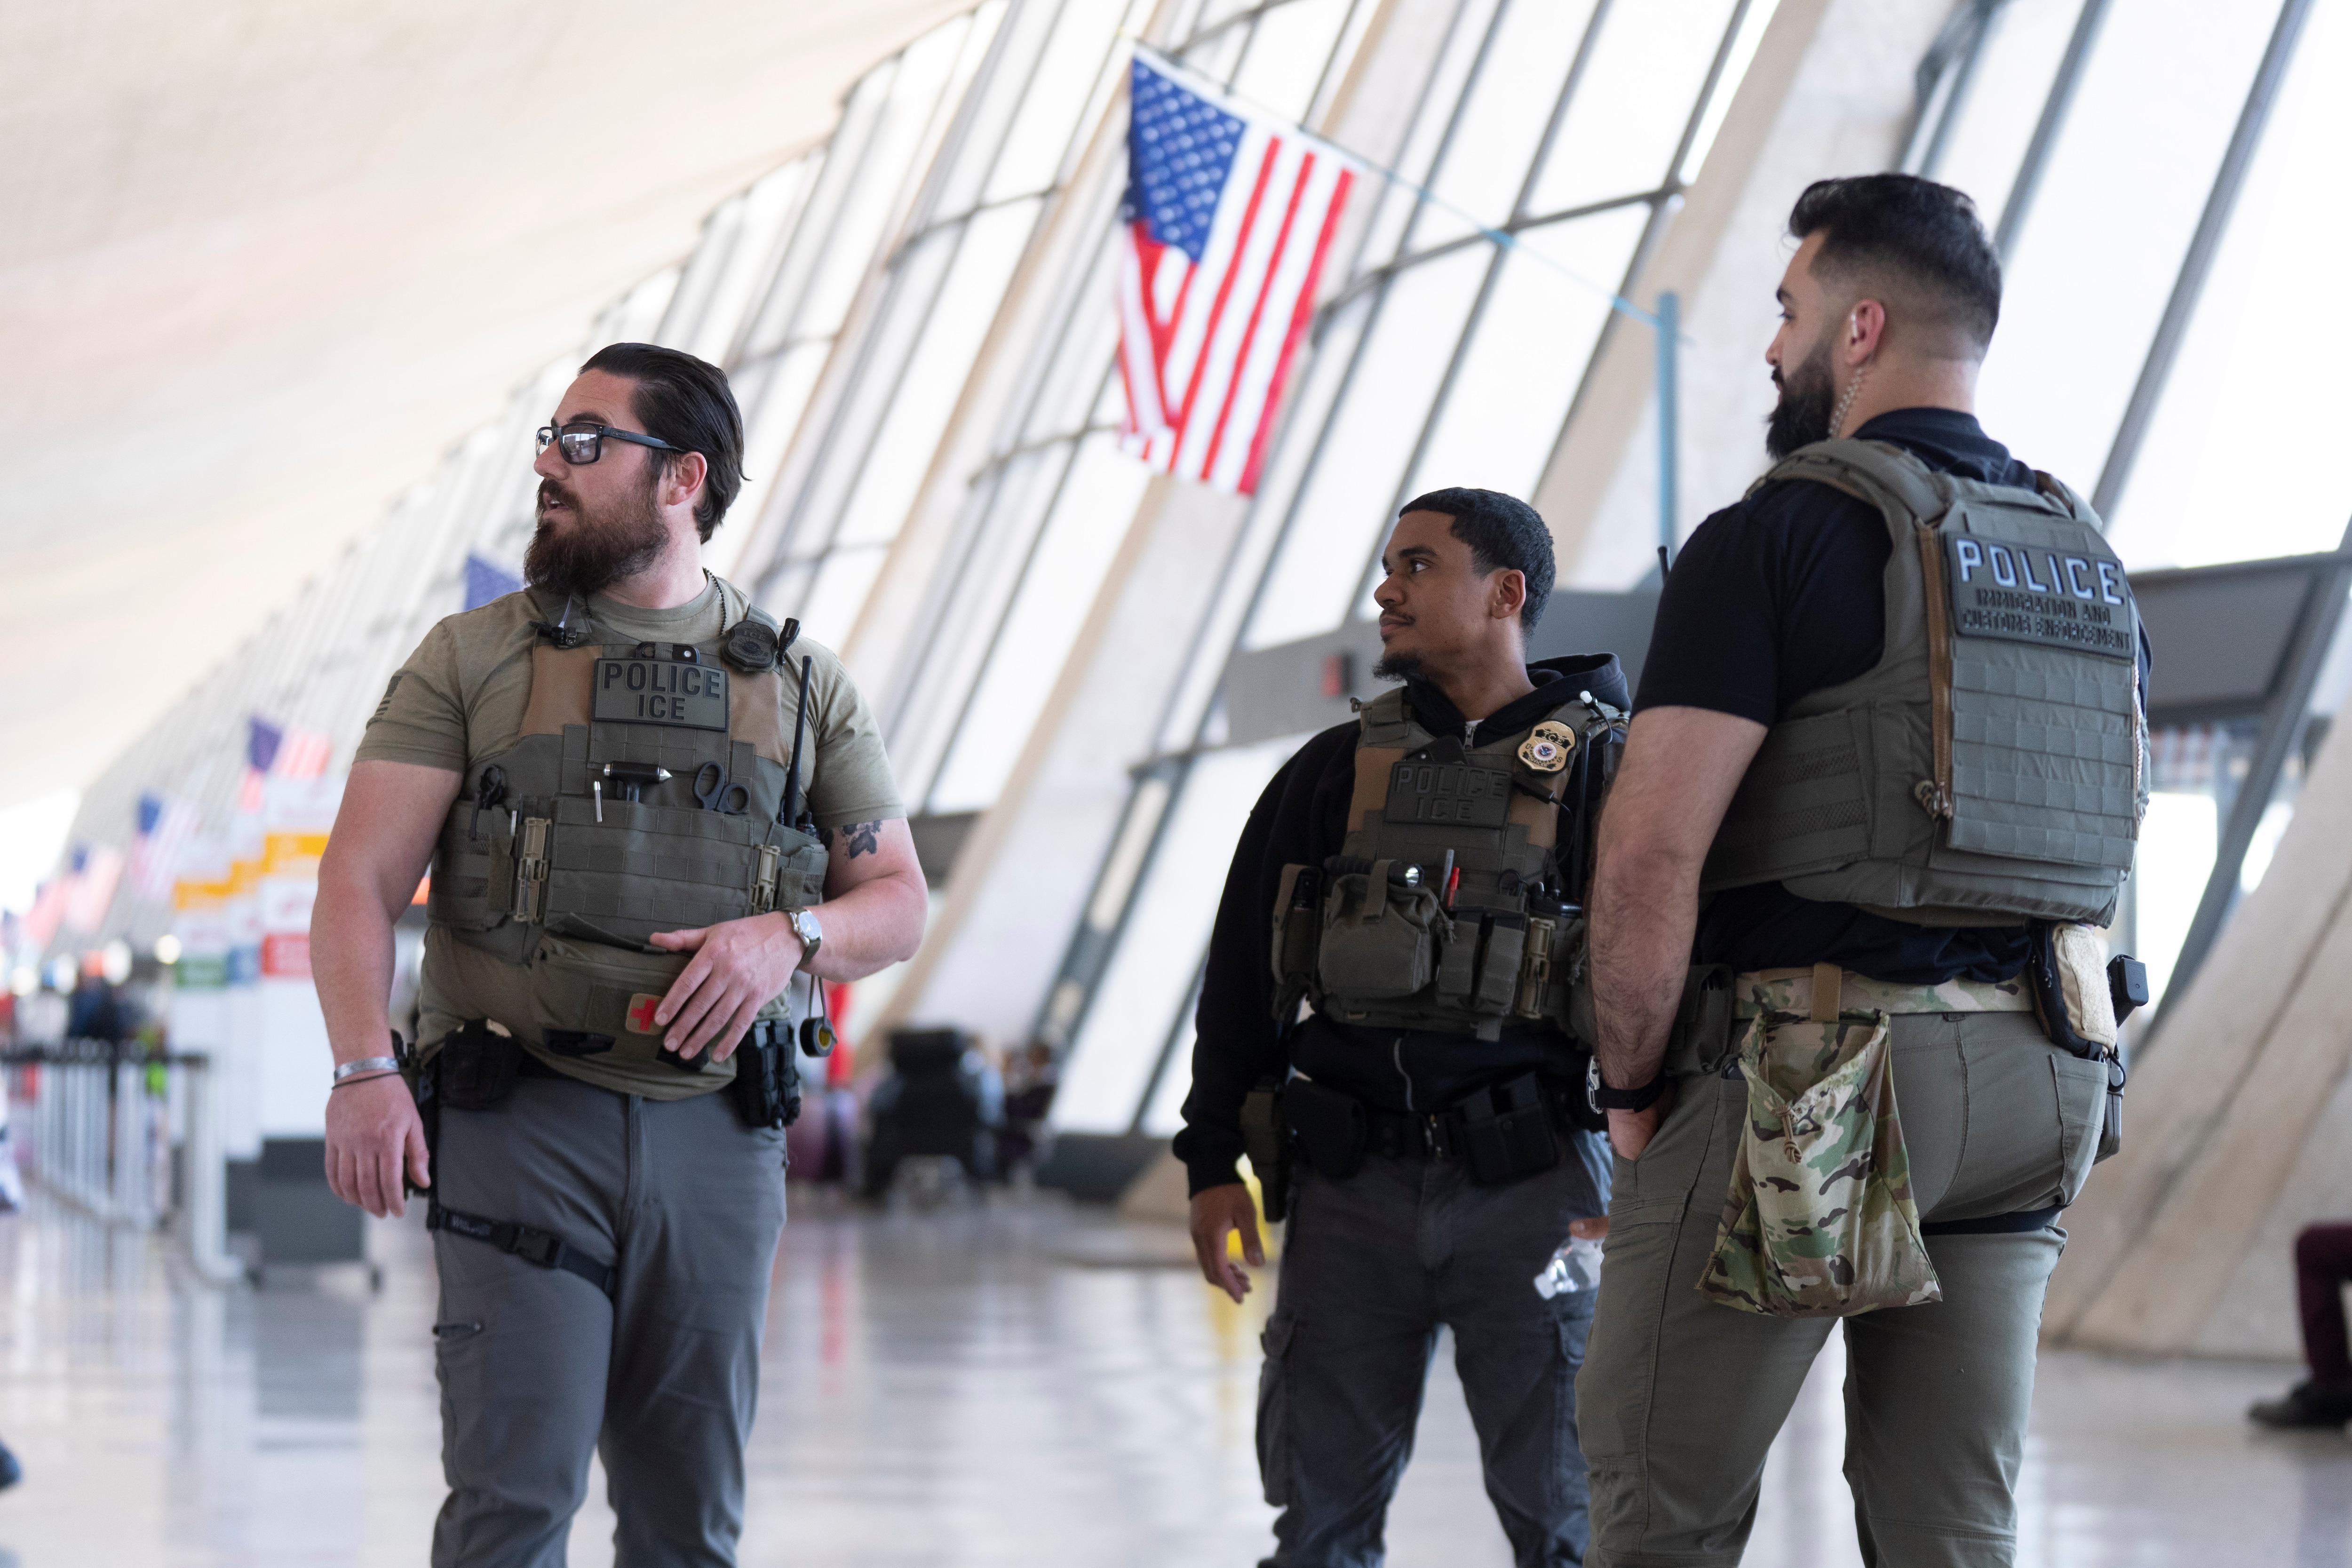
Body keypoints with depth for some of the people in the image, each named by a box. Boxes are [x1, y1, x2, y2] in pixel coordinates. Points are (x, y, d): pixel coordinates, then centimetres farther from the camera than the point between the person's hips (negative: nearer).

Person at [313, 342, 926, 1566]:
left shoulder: (799, 687, 12)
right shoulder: (472, 662, 6)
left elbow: (898, 903, 11)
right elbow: (359, 882, -1)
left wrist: (790, 935, -12)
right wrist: (363, 1069, -18)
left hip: (715, 1137, 2)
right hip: (522, 1127, -2)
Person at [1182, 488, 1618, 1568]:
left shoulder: (1598, 768, 1)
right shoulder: (1334, 772, 11)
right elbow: (1241, 974, 13)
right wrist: (1213, 1162, 8)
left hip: (1527, 1184, -3)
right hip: (1351, 1191, 3)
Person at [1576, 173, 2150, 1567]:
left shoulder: (1781, 537, -9)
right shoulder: (2089, 562, 14)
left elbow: (1651, 850, -15)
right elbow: (2114, 838, 20)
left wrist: (1632, 1087, -4)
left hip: (1806, 1065, -7)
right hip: (2037, 1085, 7)